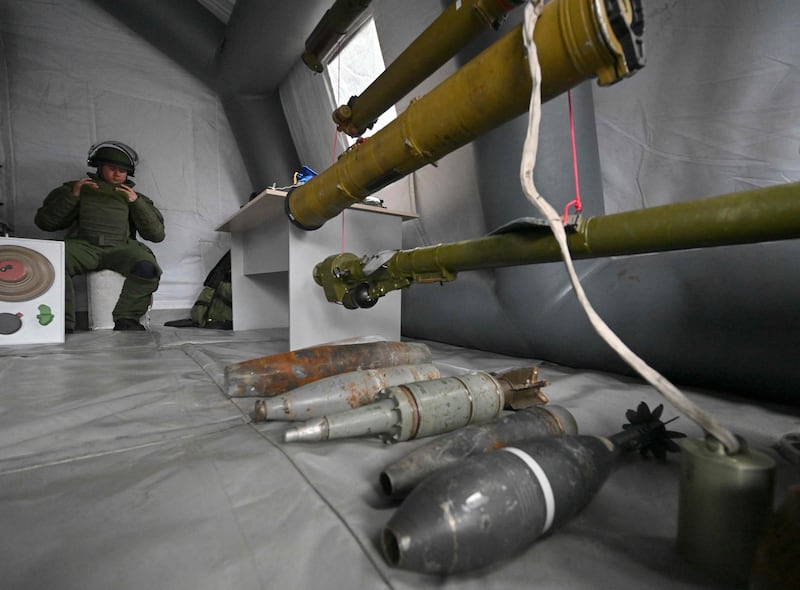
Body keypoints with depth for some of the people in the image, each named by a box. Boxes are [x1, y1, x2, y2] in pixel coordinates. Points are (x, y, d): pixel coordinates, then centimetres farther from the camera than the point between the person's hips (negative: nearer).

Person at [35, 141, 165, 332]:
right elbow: (44, 222, 13)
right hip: (84, 245, 1)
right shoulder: (76, 189, 22)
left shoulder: (133, 197, 23)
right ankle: (63, 323, -22)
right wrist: (72, 196, 2)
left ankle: (126, 318, -22)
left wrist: (136, 202, 0)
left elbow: (157, 234, 8)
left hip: (122, 248, 0)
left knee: (147, 267, -33)